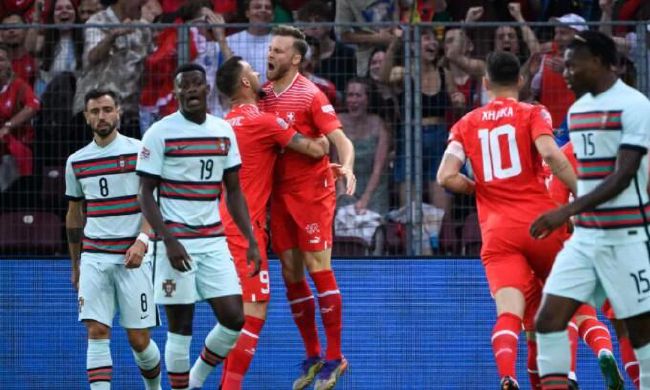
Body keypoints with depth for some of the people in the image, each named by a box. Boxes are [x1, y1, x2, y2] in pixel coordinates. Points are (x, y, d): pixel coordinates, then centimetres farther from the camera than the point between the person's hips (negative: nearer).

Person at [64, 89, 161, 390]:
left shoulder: (139, 151, -1)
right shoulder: (76, 162, 12)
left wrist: (142, 241, -21)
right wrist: (75, 266, 22)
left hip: (133, 257, -3)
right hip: (93, 258, 3)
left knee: (138, 339, 0)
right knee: (97, 332, -10)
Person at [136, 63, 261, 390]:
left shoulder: (224, 132, 9)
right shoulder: (160, 133, -6)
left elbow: (234, 192, 15)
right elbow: (145, 195, -7)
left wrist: (251, 241, 6)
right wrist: (169, 241, -18)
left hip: (213, 241, 5)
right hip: (176, 242, -5)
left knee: (234, 318, -1)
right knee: (180, 328, -2)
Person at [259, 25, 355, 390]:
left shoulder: (311, 95, -11)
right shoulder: (264, 94, 8)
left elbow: (340, 139, -16)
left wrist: (347, 168, -34)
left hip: (312, 191, -6)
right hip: (280, 193, 6)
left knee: (319, 270, -6)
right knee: (291, 274, 8)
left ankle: (334, 357, 0)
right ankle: (313, 356, 18)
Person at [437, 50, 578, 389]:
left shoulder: (466, 124, 13)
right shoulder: (533, 114, 5)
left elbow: (446, 177, 2)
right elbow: (550, 154, -14)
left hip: (496, 232, 1)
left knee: (509, 313, -13)